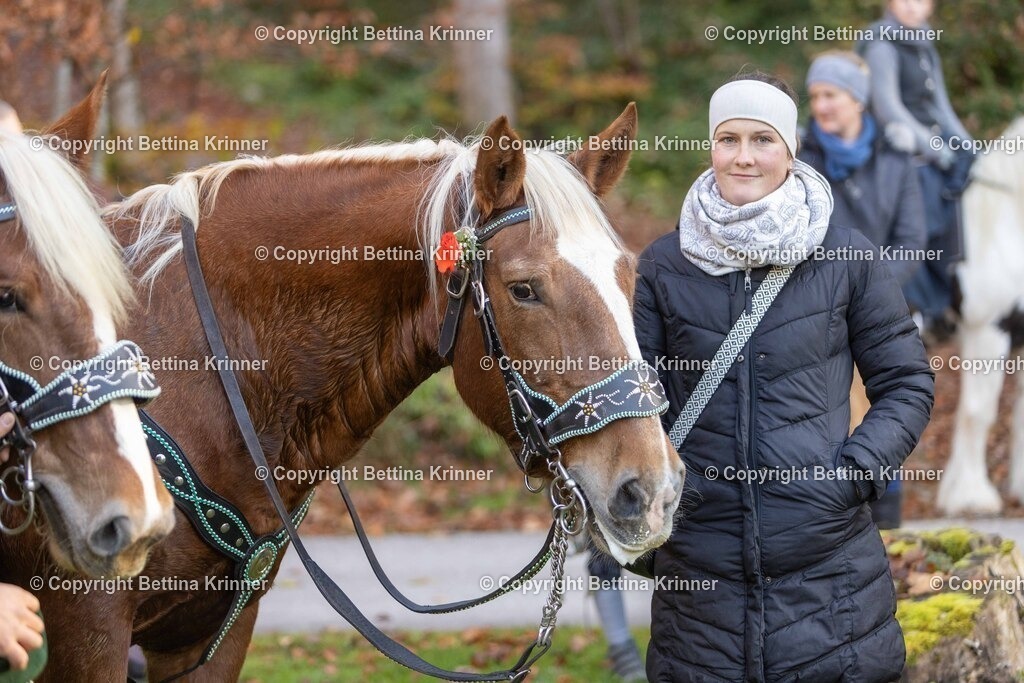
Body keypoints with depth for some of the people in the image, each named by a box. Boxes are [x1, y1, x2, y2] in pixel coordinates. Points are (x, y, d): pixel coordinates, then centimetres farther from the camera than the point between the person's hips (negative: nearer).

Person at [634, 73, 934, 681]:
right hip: (700, 557, 1)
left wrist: (859, 469, -7)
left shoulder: (847, 258, 2)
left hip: (829, 558, -1)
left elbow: (907, 383, 6)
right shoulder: (665, 265, 6)